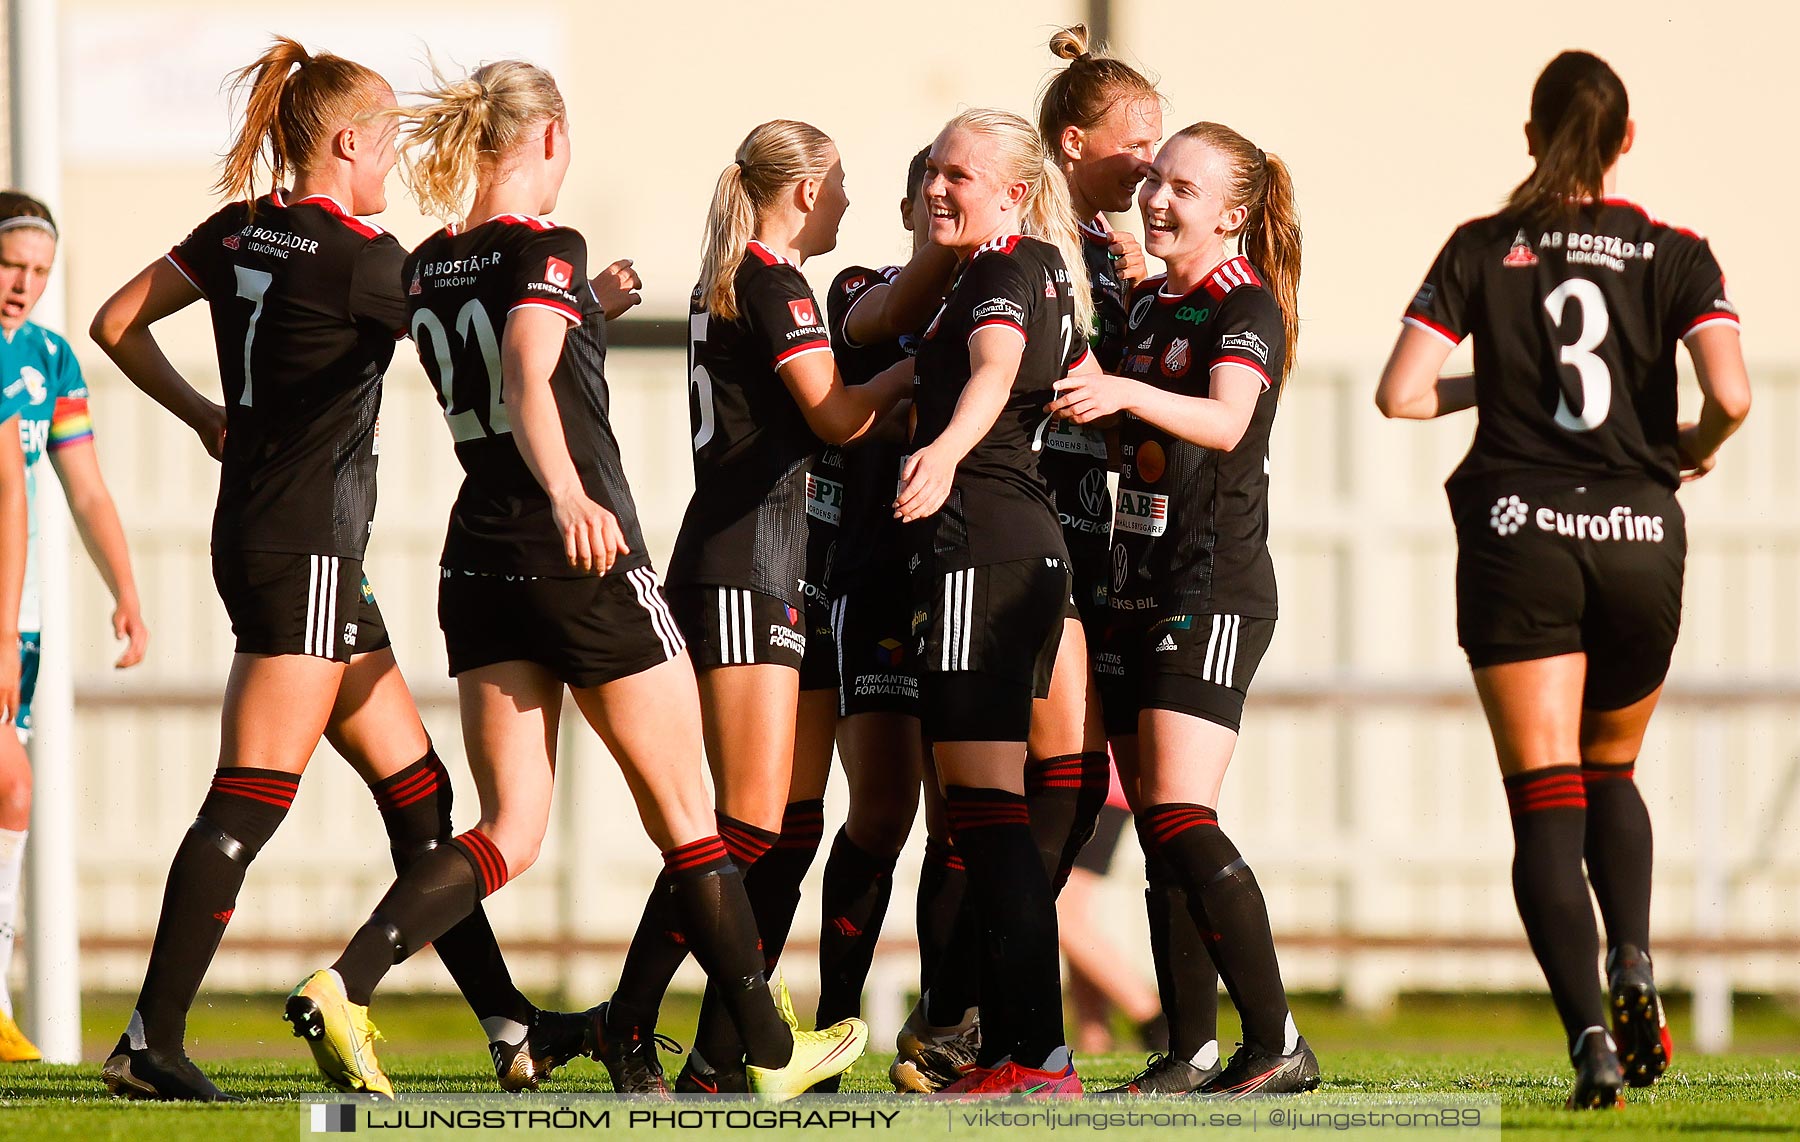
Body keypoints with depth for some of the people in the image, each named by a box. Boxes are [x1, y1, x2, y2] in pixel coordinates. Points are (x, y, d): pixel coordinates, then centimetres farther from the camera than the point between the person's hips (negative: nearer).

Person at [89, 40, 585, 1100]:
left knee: (416, 789, 12)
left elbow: (119, 323, 12)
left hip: (253, 529, 9)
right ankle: (152, 1042, -15)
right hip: (308, 547, -9)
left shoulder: (240, 233, 9)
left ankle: (509, 1024, 16)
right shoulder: (361, 255, -13)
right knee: (251, 801, -11)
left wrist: (206, 416, 18)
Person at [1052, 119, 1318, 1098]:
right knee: (1157, 830, 5)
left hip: (1215, 589, -8)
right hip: (1138, 589, 8)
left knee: (1182, 822, -17)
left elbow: (1225, 422, -27)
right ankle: (1191, 1051, 8)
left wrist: (1125, 394, -42)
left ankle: (1276, 1044, -16)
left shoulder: (1245, 307, -8)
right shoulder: (1146, 304, 15)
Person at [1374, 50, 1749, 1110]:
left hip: (1518, 540, -1)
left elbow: (1400, 393, -3)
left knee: (1547, 802, -3)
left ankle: (1590, 1030, -19)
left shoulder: (1484, 250, 2)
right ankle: (1634, 962, -2)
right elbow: (1731, 394, -13)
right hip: (1639, 538, 1)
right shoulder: (1676, 256, 0)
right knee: (1611, 772, 23)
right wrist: (1695, 449, 8)